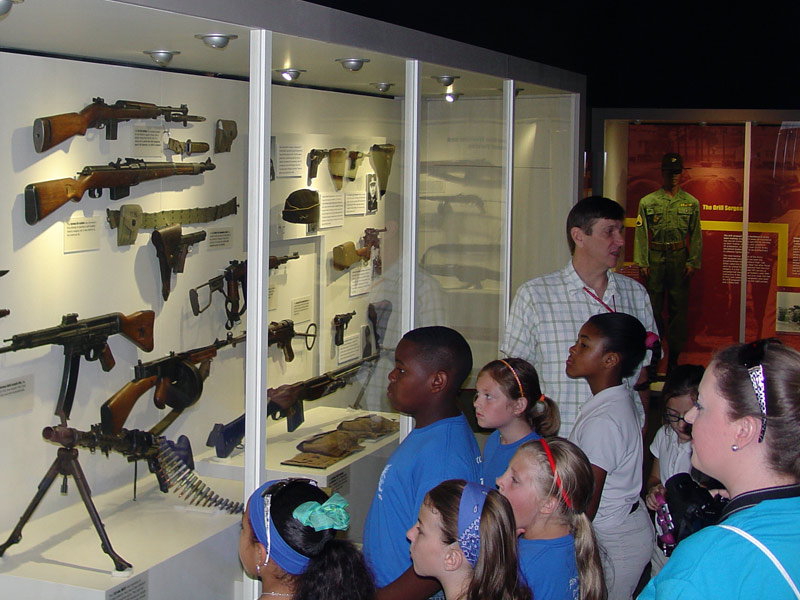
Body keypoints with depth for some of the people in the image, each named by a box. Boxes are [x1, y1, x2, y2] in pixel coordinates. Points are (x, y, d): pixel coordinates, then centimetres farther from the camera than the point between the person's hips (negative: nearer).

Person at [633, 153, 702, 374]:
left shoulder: (691, 203, 8)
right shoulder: (648, 202, 4)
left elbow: (696, 235, 8)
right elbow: (641, 233, 1)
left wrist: (692, 262, -1)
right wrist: (642, 262, -5)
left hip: (680, 258, 1)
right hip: (655, 258, -1)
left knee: (679, 308, 2)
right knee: (652, 308, 0)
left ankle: (674, 358, 9)